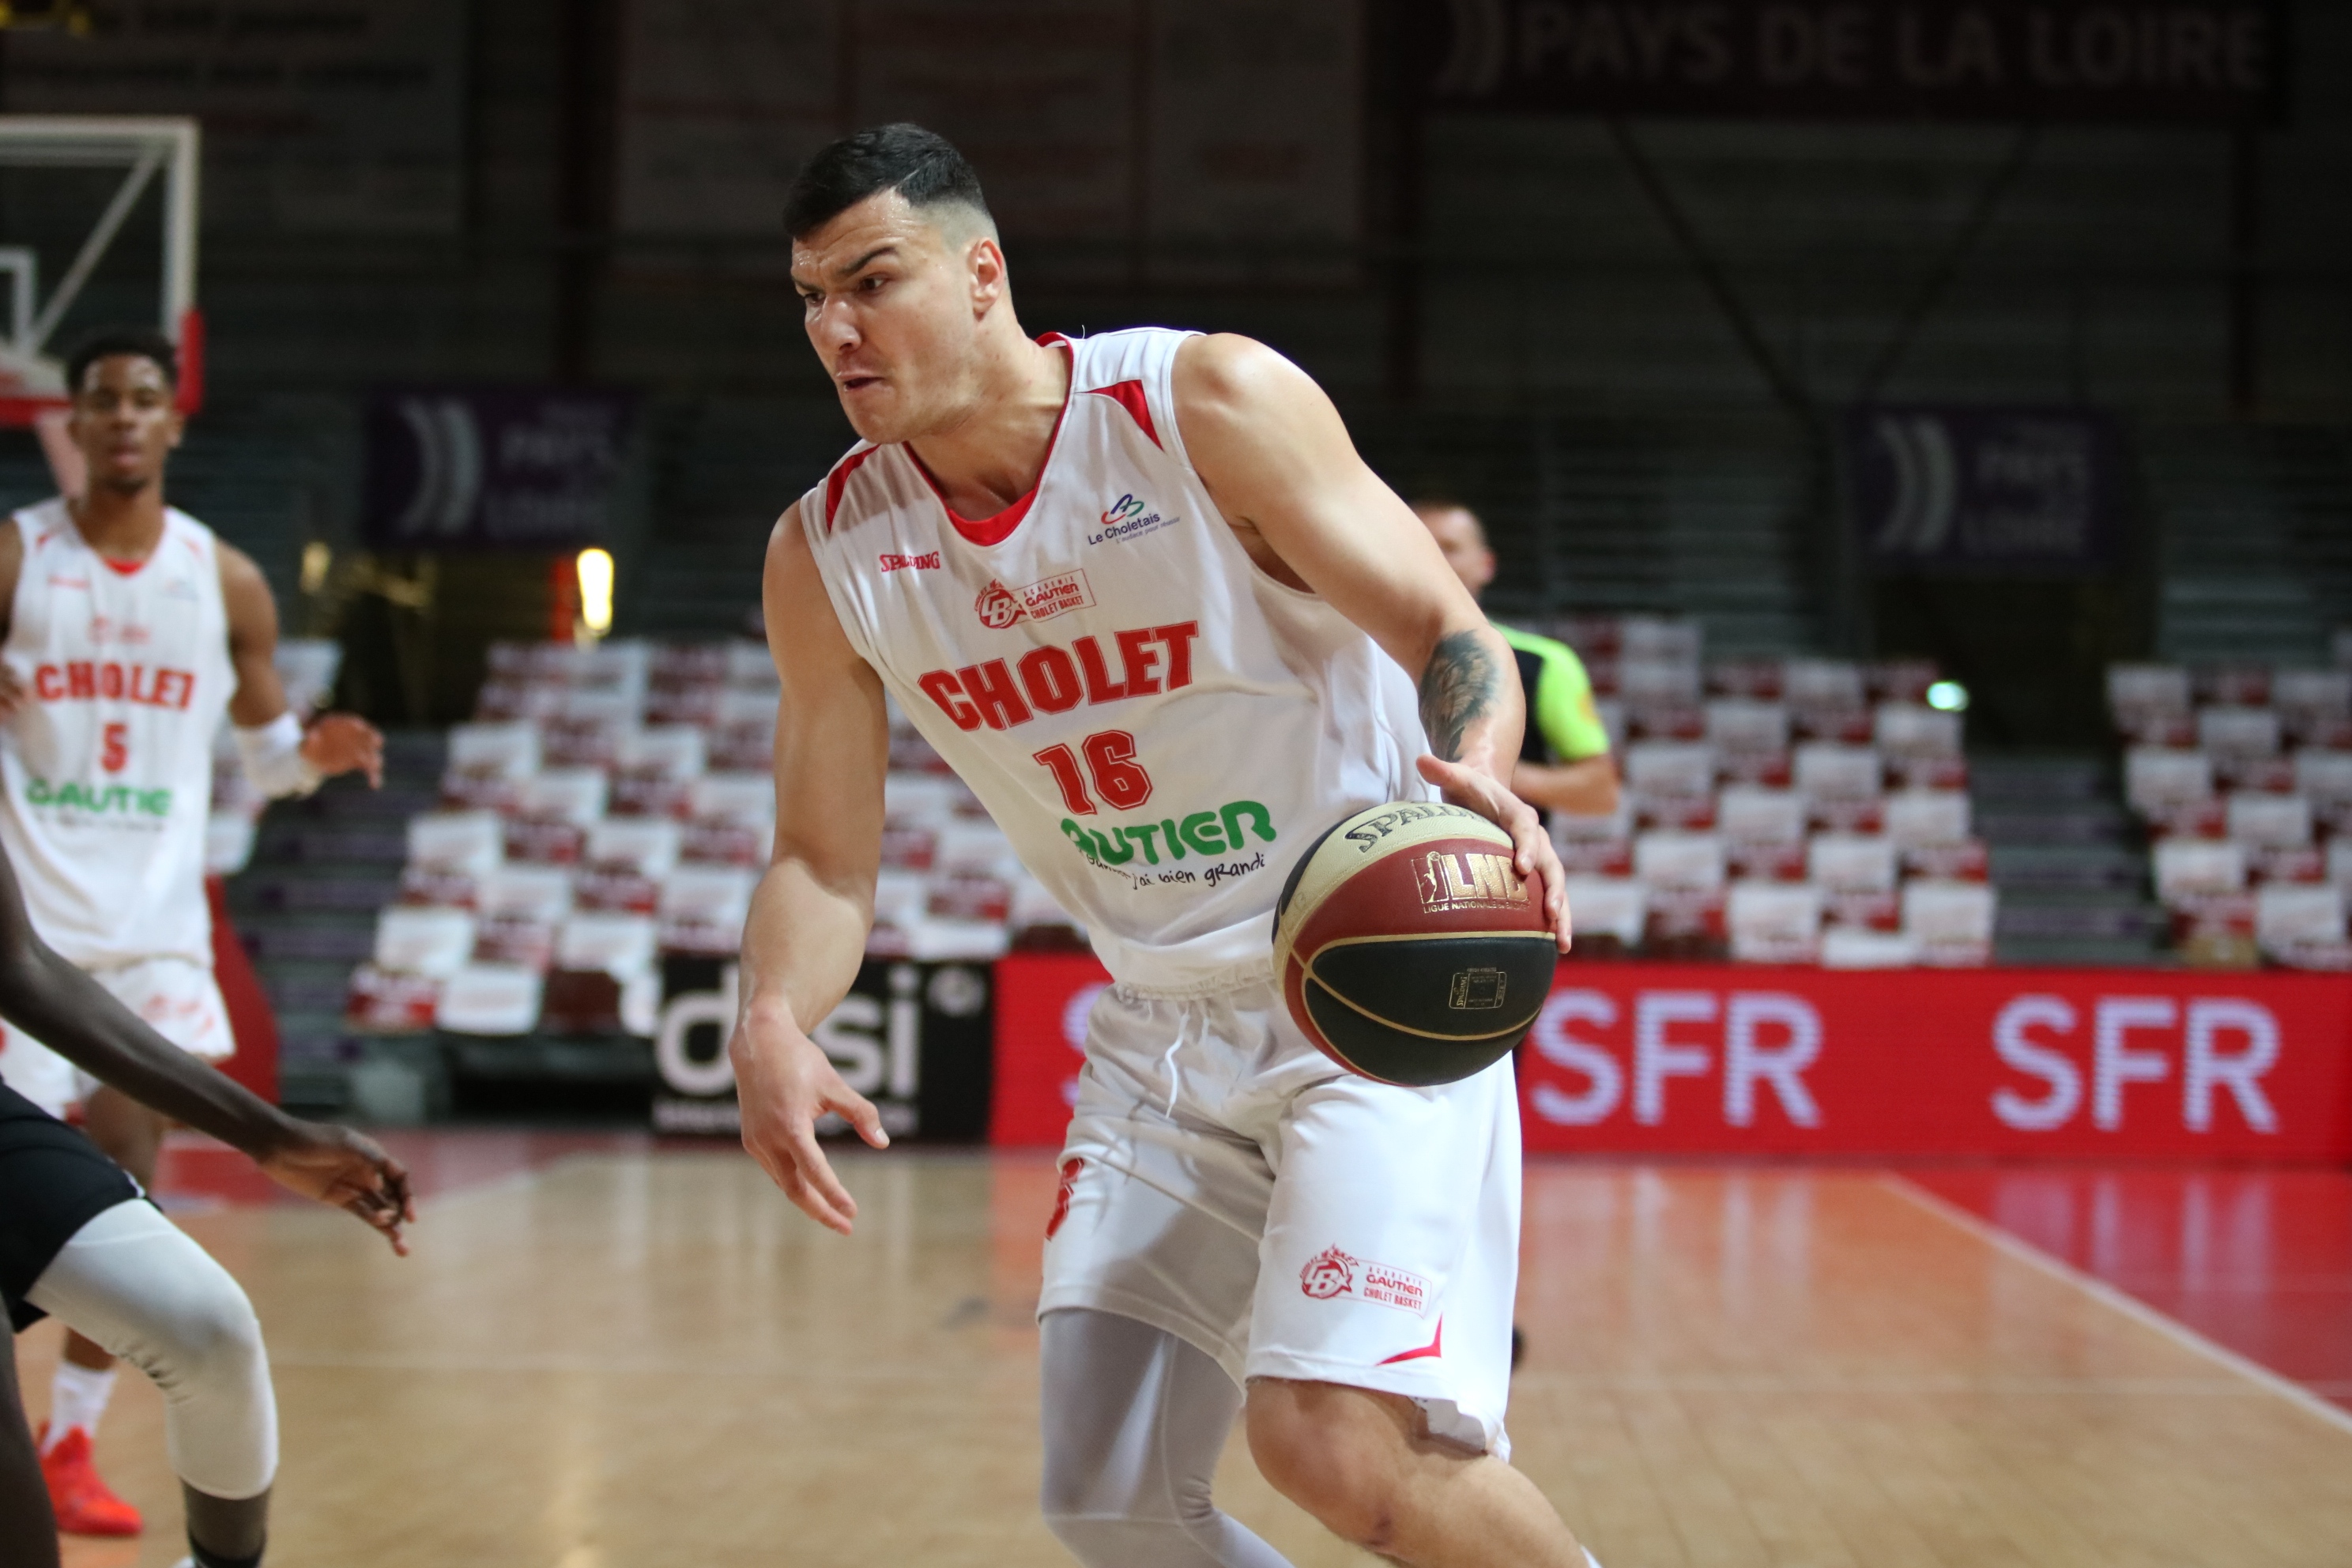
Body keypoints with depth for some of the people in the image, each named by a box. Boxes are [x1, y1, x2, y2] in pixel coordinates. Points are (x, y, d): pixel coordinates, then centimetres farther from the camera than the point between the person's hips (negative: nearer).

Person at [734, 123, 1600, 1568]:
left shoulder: (1212, 403, -15)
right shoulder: (828, 556, -1)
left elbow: (1446, 631, -12)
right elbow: (825, 860, 5)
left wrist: (1480, 781, -35)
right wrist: (772, 1022, -17)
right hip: (1163, 1033, 6)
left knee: (1336, 1443, -25)